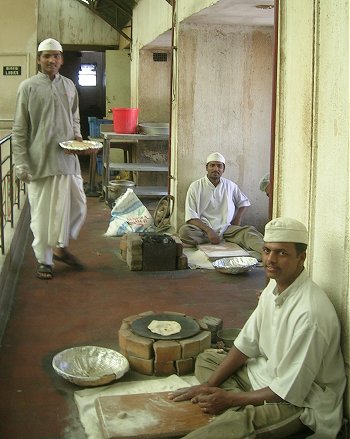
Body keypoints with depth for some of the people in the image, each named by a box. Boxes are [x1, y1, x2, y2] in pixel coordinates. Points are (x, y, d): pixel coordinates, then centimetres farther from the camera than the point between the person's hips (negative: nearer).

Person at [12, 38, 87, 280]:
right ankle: (44, 261, 17)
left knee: (78, 205, 8)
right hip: (40, 160, -4)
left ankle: (61, 247, 30)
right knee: (42, 212, 3)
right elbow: (19, 129, -3)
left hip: (67, 158, 4)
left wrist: (77, 136, 2)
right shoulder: (28, 86, -2)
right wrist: (21, 163, -9)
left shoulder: (69, 85, 10)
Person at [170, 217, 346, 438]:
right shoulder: (275, 287, 0)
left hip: (300, 402, -10)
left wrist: (231, 399, -17)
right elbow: (246, 343, 8)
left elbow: (290, 390, -24)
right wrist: (209, 385, 1)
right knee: (206, 359, 12)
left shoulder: (310, 313, -28)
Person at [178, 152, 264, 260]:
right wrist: (209, 231, -22)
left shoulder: (230, 186, 11)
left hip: (227, 229, 2)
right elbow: (191, 217, -8)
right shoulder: (195, 187, 0)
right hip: (204, 229, -2)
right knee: (184, 231, -34)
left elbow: (244, 202, 27)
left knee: (249, 231, -25)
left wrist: (238, 219, 7)